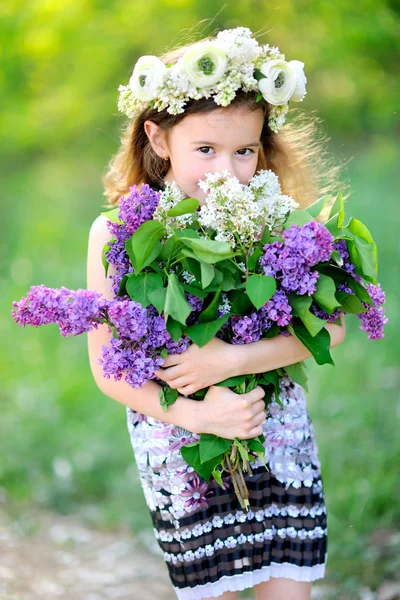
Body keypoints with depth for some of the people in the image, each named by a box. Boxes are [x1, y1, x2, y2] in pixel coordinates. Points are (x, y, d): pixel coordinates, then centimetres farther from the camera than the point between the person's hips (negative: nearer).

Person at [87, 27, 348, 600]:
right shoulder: (116, 234, -11)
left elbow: (328, 325, -15)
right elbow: (107, 367, -10)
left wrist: (233, 360, -27)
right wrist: (197, 415, -21)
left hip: (279, 439, 1)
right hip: (180, 447, -1)